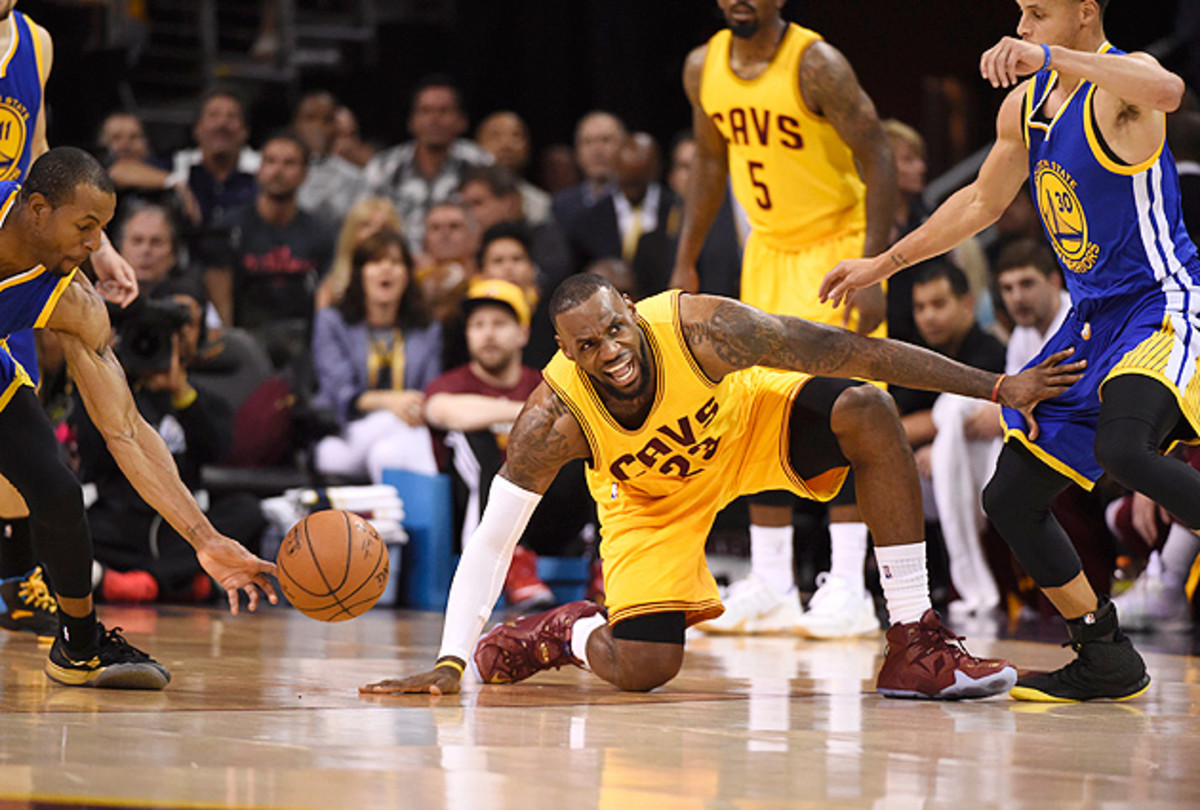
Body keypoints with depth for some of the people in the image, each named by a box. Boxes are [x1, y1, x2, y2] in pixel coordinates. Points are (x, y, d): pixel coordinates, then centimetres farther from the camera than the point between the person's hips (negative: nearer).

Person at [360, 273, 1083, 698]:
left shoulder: (702, 328, -37)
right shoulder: (554, 418, -33)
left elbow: (859, 353, -34)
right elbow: (492, 541, -24)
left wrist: (999, 387, -34)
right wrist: (451, 663, -32)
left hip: (751, 420, 1)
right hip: (652, 495, -1)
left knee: (868, 414, -28)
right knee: (639, 670, -16)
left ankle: (915, 647, -25)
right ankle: (570, 630, 23)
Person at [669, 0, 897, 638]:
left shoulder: (816, 65, -21)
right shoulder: (703, 68, -1)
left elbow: (878, 161, -21)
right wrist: (685, 264, 12)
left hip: (837, 245, -7)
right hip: (768, 251, 7)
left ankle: (848, 592, -11)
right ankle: (769, 589, 12)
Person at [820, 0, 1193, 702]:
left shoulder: (1121, 81, -14)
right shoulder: (1026, 103, 11)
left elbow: (1169, 91, -41)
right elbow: (983, 202, 25)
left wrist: (1050, 58, -43)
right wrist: (884, 265, 27)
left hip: (1162, 307, -9)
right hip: (1092, 321, 9)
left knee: (1122, 448, -37)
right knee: (1010, 499, 6)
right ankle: (1107, 661, 18)